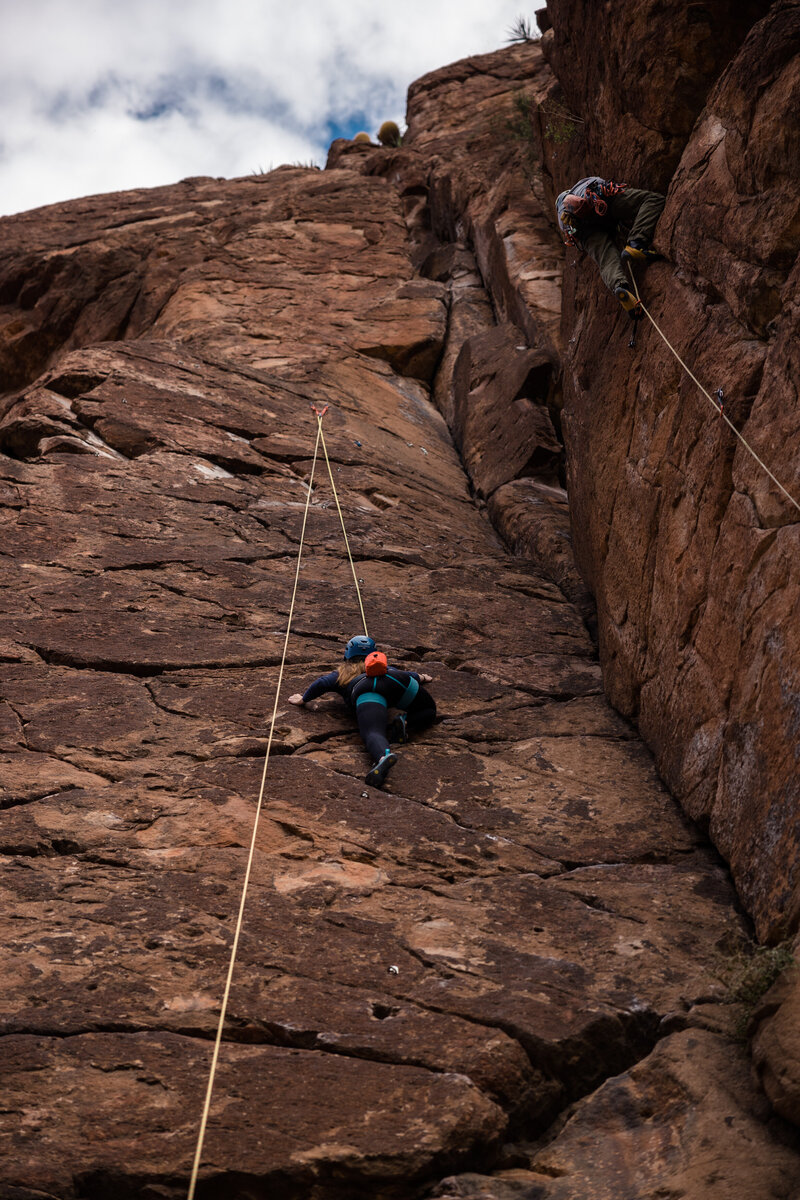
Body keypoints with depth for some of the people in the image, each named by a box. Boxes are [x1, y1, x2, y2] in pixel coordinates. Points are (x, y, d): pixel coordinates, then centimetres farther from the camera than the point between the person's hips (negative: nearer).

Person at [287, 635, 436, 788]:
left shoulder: (341, 673, 37)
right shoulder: (385, 668, 44)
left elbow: (322, 683, 22)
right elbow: (405, 674, 53)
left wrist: (303, 699, 35)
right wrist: (420, 677, 73)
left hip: (367, 693, -2)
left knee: (373, 733, -27)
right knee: (429, 711, 19)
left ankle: (384, 756, -62)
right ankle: (405, 722, -13)